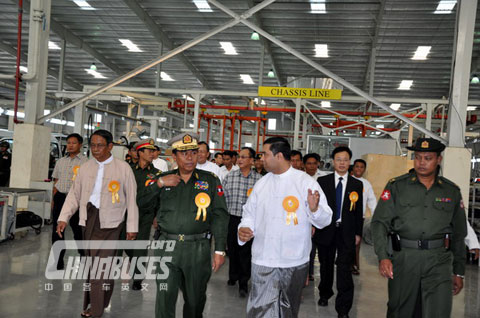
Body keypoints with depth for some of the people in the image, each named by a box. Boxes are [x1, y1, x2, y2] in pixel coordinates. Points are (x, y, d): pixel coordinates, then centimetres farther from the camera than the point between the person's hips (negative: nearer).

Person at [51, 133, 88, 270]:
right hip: (60, 197, 5)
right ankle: (58, 262, 19)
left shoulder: (85, 162, -3)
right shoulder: (61, 162, 14)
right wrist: (54, 199, 13)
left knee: (78, 230, 2)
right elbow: (56, 182, 18)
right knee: (57, 230, 8)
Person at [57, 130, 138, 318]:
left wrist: (132, 226, -1)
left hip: (109, 222, -4)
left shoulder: (123, 168, -2)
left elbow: (131, 199, 0)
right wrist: (63, 217, 0)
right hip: (88, 220, 4)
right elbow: (74, 195, 11)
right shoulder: (85, 168, 9)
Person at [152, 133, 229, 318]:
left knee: (195, 299, 15)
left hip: (198, 249, 0)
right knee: (164, 300, 1)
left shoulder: (210, 180, 3)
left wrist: (220, 250, -6)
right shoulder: (164, 179, 8)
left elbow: (220, 216, 0)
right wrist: (159, 183, -8)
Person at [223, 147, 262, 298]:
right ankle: (233, 276, 35)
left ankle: (243, 282, 17)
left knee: (246, 251, 2)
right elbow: (224, 197, 5)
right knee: (232, 248, 14)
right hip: (232, 219, 2)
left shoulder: (259, 179, -2)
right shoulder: (230, 176, 2)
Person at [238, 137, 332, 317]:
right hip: (263, 261, 2)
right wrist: (244, 228, -7)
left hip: (295, 262, -2)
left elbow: (324, 220, -11)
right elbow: (250, 213, 12)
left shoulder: (306, 182, -8)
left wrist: (315, 208, -32)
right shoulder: (261, 183, 5)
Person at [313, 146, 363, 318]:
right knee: (326, 266, 16)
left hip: (346, 232, 0)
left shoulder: (357, 184, 4)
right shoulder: (322, 181, 1)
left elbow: (359, 210, 5)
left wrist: (358, 233, 3)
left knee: (344, 270, -6)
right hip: (326, 230, 1)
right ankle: (325, 294, 39)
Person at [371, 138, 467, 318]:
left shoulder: (452, 191, 10)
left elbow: (459, 233, 16)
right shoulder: (396, 186, 3)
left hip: (439, 260, 1)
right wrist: (383, 257, -15)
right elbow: (380, 222, -2)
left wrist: (459, 272, 16)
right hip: (403, 257, -1)